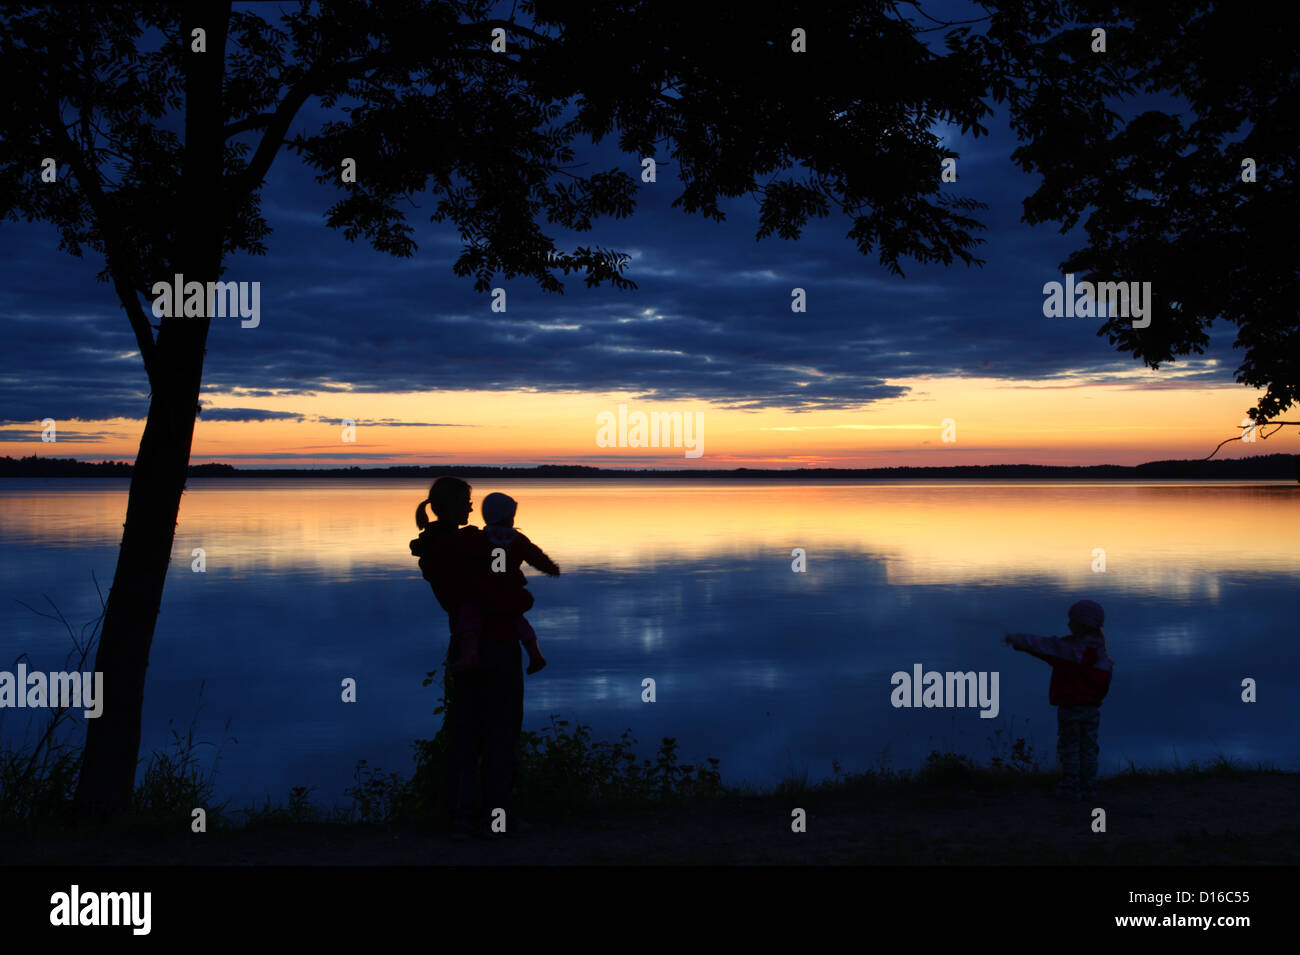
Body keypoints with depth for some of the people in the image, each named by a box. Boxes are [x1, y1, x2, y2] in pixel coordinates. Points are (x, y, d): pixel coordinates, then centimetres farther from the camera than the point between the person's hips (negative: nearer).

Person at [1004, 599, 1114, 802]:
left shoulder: (1069, 647, -18)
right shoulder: (1101, 650, 2)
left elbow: (1038, 644, -15)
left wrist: (1016, 638, -6)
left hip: (1069, 708, -6)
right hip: (1092, 707, 6)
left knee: (1069, 749, 4)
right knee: (1088, 748, 13)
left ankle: (1071, 789, 6)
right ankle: (1088, 788, 16)